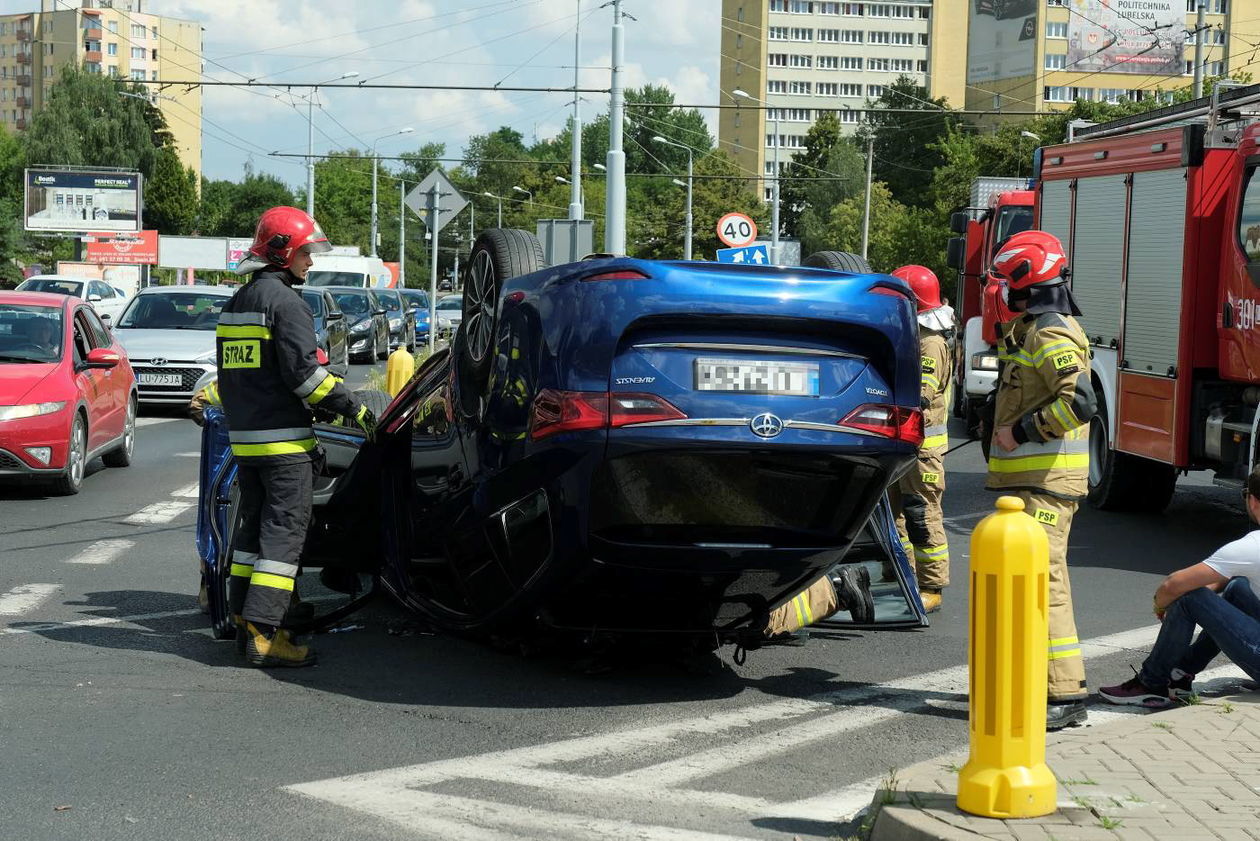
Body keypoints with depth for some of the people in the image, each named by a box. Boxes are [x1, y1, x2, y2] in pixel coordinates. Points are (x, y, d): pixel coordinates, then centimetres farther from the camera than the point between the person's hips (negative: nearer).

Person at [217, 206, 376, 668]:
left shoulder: (236, 303, 16)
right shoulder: (286, 302, -12)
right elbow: (302, 370, -19)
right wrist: (351, 407, -13)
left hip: (243, 438, 9)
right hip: (283, 439, -9)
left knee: (253, 526, 17)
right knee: (284, 532, -7)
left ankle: (242, 618, 22)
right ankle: (264, 633, -11)